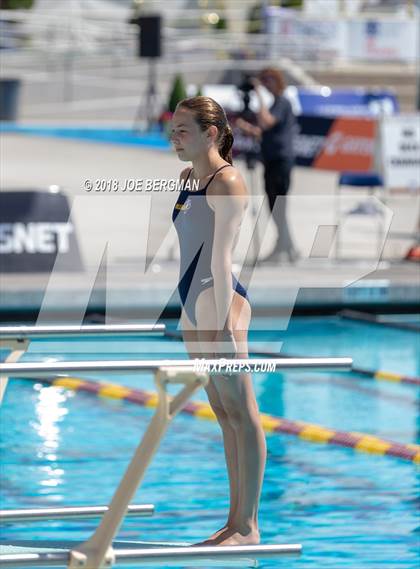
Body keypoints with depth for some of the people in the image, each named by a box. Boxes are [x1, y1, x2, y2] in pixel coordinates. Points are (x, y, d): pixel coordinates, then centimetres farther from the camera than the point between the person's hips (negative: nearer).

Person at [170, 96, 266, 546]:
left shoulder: (227, 183, -11)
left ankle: (247, 527, -4)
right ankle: (236, 521, 17)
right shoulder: (192, 181, 15)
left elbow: (221, 255, -17)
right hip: (194, 307, 10)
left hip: (219, 303, -10)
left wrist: (222, 318, -22)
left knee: (241, 415, -5)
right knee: (224, 416, 12)